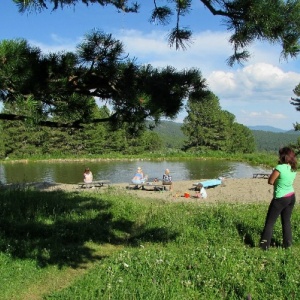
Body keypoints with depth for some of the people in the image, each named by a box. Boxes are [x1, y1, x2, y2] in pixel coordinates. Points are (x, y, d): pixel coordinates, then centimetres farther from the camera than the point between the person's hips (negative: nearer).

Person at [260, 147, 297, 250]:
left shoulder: (280, 168, -21)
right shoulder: (293, 168, 2)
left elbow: (270, 181, -13)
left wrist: (273, 171, -1)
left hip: (280, 199, -7)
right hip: (291, 197, 7)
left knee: (270, 222, 2)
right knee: (286, 221, 17)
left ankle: (264, 245, 3)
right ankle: (287, 243, 22)